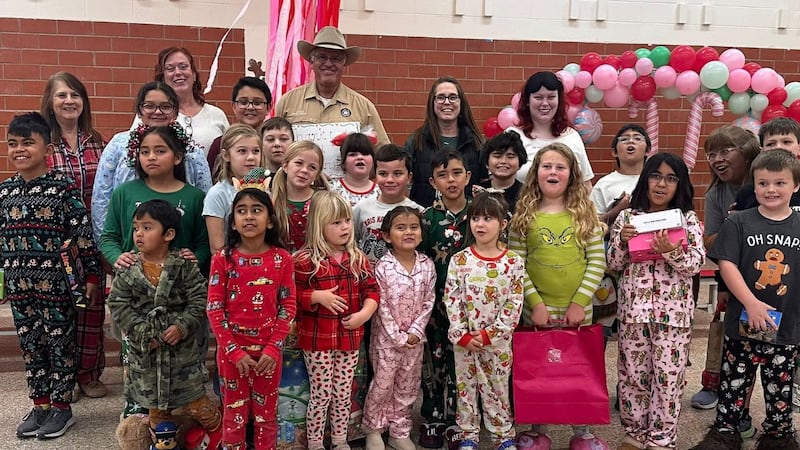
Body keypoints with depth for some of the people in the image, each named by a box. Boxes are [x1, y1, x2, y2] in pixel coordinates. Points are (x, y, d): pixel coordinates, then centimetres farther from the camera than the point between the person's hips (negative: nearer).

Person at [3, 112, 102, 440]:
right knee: (29, 345, 13)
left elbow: (83, 233, -9)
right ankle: (39, 405, 27)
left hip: (56, 282, -5)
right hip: (19, 284, 5)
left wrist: (92, 275, -9)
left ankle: (61, 407, 19)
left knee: (60, 343, 5)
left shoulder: (63, 186, -10)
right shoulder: (5, 190, 7)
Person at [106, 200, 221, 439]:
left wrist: (183, 326, -20)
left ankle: (219, 433, 26)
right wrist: (142, 332, -14)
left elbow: (199, 300, -9)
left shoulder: (183, 266, -8)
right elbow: (118, 305, -5)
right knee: (155, 407, 17)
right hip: (146, 351, 3)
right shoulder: (128, 270, -2)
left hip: (181, 348, -2)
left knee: (196, 404, 4)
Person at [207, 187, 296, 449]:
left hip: (268, 350, 1)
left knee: (266, 415, 13)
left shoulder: (282, 259, -4)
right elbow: (214, 309, -7)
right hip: (233, 350, 0)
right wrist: (234, 351, -12)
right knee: (234, 415, 12)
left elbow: (288, 307, -2)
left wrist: (273, 348, -10)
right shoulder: (223, 259, -6)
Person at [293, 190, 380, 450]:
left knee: (343, 394, 15)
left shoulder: (357, 258, 3)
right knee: (321, 395, 6)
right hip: (317, 339, -4)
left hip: (350, 338, 4)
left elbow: (371, 289, 5)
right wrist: (318, 296, -23)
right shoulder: (305, 260, -12)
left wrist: (365, 313, -11)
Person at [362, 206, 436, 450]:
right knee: (382, 385, 6)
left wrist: (415, 331, -10)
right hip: (387, 336, -4)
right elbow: (381, 306, -14)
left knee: (408, 387, 13)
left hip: (415, 337, 4)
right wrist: (398, 336, -15)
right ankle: (373, 428, 27)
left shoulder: (427, 265, -3)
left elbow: (428, 303, -1)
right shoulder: (382, 267, -14)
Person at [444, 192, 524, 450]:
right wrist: (462, 335, -11)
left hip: (498, 340, -1)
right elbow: (451, 300, -4)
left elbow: (514, 305, -7)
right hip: (465, 339, 1)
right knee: (466, 386, 11)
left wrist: (489, 334, -12)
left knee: (498, 388, 10)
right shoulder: (459, 260, -4)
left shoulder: (513, 262, -6)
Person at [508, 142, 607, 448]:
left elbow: (597, 261, -3)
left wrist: (579, 302, -11)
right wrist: (535, 303, -12)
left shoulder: (585, 213, 0)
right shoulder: (524, 215, -3)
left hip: (577, 310, 1)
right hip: (537, 310, 0)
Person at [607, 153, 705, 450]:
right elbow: (613, 263, 4)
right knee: (632, 373, 9)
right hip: (633, 308, 1)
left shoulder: (688, 219, 2)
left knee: (668, 376, 4)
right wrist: (622, 240, -14)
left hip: (673, 311, -1)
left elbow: (696, 264, -7)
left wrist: (670, 251, -24)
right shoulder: (627, 216, 4)